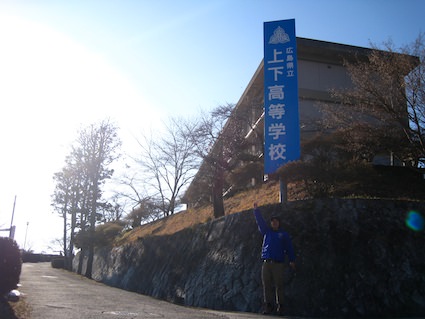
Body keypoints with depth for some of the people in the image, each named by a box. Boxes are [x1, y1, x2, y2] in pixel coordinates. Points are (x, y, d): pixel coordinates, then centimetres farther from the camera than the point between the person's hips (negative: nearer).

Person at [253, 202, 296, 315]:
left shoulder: (284, 234, 12)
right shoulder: (266, 232, 17)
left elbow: (289, 247, 8)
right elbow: (260, 221, 12)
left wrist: (292, 260, -1)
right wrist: (256, 210, 4)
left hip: (278, 263, -2)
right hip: (266, 263, 2)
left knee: (279, 285, -3)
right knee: (266, 285, 0)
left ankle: (280, 306, 3)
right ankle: (268, 305, 5)